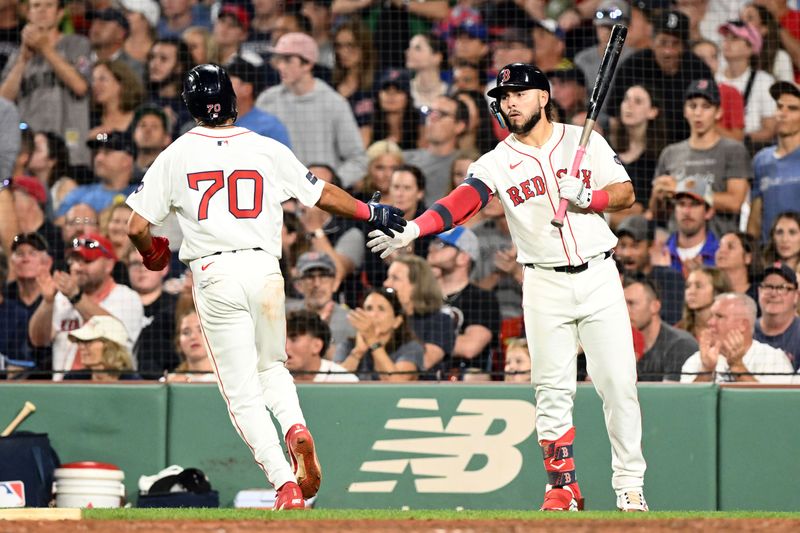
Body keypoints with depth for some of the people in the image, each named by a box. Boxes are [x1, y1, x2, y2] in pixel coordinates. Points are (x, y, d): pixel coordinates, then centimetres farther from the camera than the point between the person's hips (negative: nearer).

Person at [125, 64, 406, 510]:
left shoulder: (176, 155, 2)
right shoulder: (267, 150, 4)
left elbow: (137, 226, 0)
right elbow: (325, 195, 11)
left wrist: (152, 254, 22)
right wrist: (371, 212, 28)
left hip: (214, 275, -2)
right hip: (264, 268, 2)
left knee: (243, 390, 3)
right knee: (271, 367, 23)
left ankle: (284, 480, -10)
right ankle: (296, 428, -7)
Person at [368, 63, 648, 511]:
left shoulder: (584, 141, 3)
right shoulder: (498, 162, 0)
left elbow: (626, 193, 2)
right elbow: (460, 203, -15)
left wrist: (587, 198, -19)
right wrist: (410, 231, -32)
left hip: (598, 276, 0)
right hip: (545, 285, 1)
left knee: (618, 383, -3)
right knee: (553, 391, -2)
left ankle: (630, 485, 5)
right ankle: (563, 486, 7)